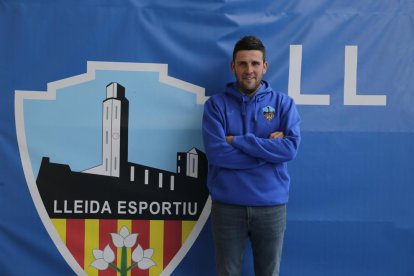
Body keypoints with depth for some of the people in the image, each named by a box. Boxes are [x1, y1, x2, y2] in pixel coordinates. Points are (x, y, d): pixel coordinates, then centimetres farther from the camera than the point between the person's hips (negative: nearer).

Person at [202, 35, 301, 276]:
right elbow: (216, 152, -15)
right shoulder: (216, 104, -1)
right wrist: (268, 148, -14)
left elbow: (290, 148, -13)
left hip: (271, 205, 1)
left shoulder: (283, 103, 2)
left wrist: (237, 141, -14)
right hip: (227, 205, -1)